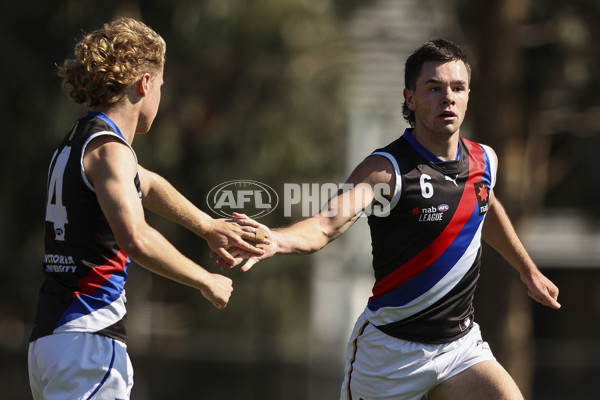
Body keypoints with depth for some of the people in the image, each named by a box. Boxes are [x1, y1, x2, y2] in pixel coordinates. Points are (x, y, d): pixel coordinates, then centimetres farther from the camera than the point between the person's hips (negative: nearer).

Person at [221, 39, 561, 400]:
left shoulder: (483, 160, 2)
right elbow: (327, 224, -34)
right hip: (392, 350, -4)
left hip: (461, 344, 4)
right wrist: (275, 240, -55)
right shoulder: (387, 170, -18)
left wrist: (529, 271, 38)